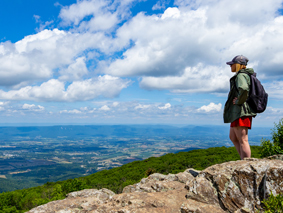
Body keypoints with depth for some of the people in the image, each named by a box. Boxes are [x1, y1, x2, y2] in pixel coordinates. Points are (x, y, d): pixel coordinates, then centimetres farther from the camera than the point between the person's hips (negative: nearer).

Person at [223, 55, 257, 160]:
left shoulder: (241, 75, -11)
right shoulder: (246, 75, 20)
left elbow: (244, 89, -33)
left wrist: (239, 101, -17)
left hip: (241, 112, -11)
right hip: (238, 112, 11)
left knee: (242, 140, -7)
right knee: (233, 137, 16)